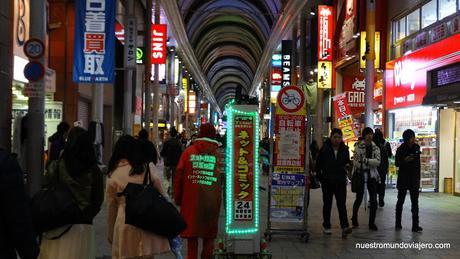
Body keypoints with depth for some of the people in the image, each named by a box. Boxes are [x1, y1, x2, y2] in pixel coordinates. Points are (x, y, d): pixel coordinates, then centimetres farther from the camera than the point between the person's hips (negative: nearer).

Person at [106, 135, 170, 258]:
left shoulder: (113, 175, 0)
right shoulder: (148, 167, 2)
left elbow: (111, 208, 7)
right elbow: (161, 194, 3)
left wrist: (110, 234, 18)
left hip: (126, 225, -1)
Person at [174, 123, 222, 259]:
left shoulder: (189, 151, -1)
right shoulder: (218, 153, -3)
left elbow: (179, 176, 0)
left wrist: (178, 198, 8)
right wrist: (221, 200, 8)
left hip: (191, 200, 0)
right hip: (212, 201, 0)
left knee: (192, 235, 9)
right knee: (209, 235, 13)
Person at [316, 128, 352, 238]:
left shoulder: (345, 150, 4)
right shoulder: (324, 149, -5)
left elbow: (347, 162, 19)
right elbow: (318, 164, 2)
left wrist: (346, 166, -2)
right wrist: (320, 176, -3)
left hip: (341, 181, 1)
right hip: (327, 181, -1)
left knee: (342, 204, -8)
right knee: (327, 204, 10)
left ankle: (345, 227, -17)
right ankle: (326, 226, 22)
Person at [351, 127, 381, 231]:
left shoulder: (375, 148, 8)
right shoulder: (358, 146, -1)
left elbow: (378, 162, -6)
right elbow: (356, 162, -9)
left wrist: (366, 160, -17)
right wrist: (371, 163, -9)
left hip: (372, 175, 3)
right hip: (360, 175, -3)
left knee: (373, 200, -4)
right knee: (359, 198, 6)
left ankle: (372, 222, 5)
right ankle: (354, 218, 29)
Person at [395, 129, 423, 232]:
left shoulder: (416, 147, 5)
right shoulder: (401, 149, -6)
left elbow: (418, 164, 12)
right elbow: (396, 163, -5)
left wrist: (418, 178, 11)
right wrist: (405, 160, -25)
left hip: (414, 179, 3)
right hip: (403, 179, -3)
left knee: (415, 202, -1)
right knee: (400, 201, 7)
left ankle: (415, 225, -1)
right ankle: (398, 224, 15)